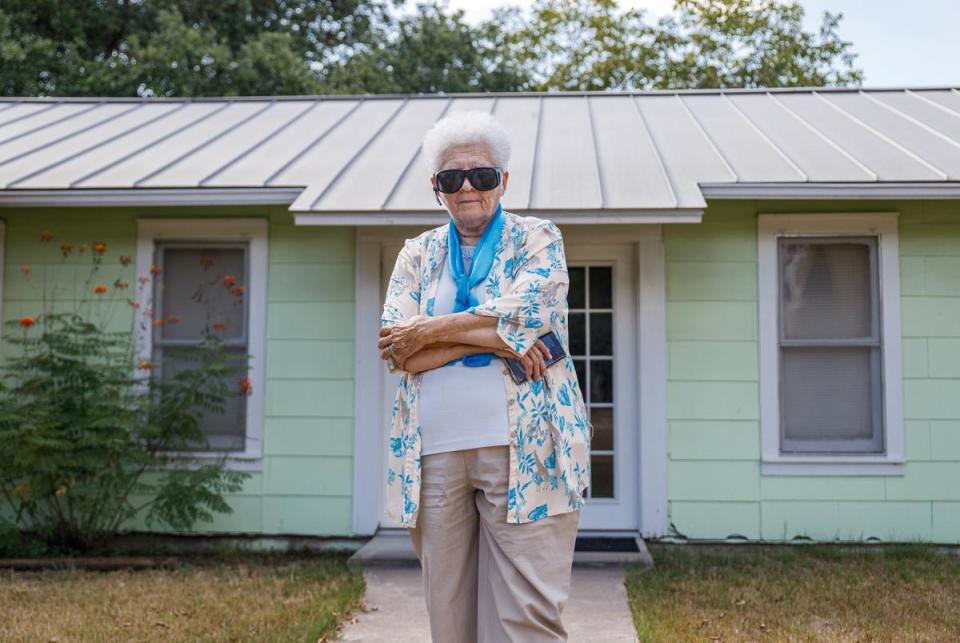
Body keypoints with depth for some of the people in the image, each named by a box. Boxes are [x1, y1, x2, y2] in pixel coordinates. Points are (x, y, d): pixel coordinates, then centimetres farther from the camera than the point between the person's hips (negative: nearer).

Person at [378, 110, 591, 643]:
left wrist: (429, 332, -8)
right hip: (434, 452, 3)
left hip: (522, 448, -3)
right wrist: (492, 338, -12)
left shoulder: (537, 239, 8)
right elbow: (397, 350, -1)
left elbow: (524, 313, -11)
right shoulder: (418, 254, 15)